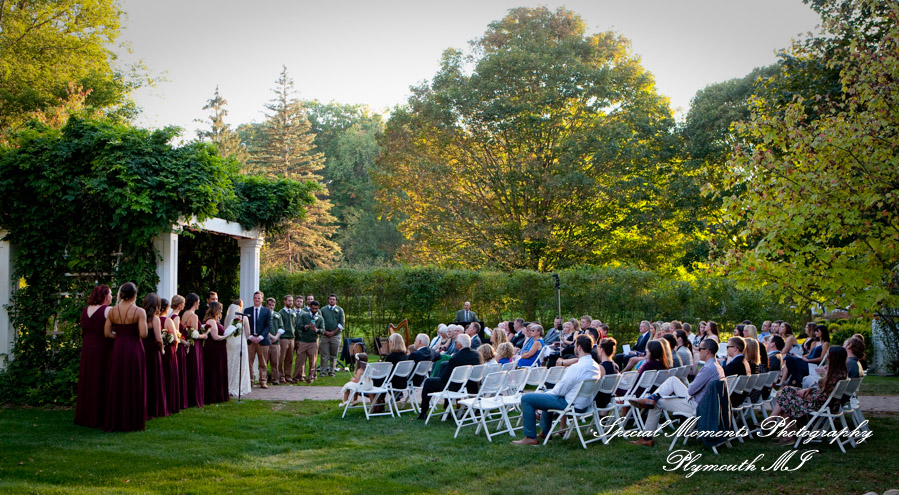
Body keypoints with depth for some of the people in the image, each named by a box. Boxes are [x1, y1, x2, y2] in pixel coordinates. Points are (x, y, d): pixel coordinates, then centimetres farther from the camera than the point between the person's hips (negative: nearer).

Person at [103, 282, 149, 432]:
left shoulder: (113, 311, 1)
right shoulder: (139, 311, -11)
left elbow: (107, 333, 1)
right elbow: (143, 334, -17)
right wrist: (132, 334, 4)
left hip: (118, 349, 4)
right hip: (134, 350, -4)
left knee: (116, 386, 11)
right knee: (134, 386, 5)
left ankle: (114, 421, 16)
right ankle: (132, 422, 9)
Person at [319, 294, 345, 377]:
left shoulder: (340, 310, 6)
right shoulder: (323, 309, 9)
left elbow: (342, 323, 1)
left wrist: (333, 332, -6)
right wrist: (324, 331, -6)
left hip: (335, 335, 0)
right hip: (325, 335, 0)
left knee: (334, 355, 2)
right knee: (324, 355, -3)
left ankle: (331, 371, 9)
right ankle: (323, 371, 1)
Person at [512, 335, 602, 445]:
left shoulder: (576, 367, -25)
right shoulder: (595, 365, 3)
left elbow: (559, 390, -18)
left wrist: (548, 393, 3)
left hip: (570, 403, -10)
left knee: (526, 399, -6)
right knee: (548, 394, 37)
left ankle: (531, 438, -3)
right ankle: (545, 432, 40)